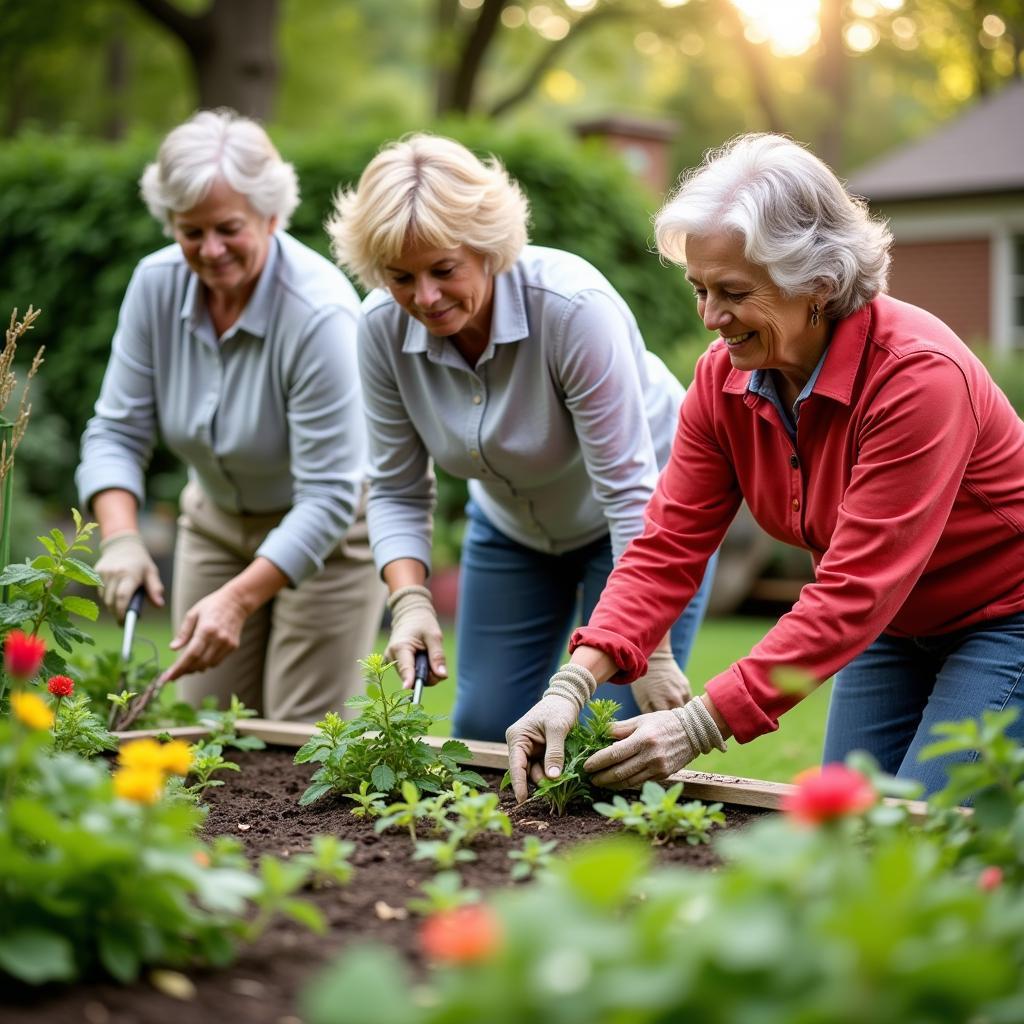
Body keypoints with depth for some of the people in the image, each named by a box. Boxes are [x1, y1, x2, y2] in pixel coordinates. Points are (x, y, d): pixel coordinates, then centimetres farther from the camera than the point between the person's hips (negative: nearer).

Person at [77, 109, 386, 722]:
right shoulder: (157, 283, -13)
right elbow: (117, 430, -10)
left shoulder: (320, 313, -30)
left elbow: (327, 495, -29)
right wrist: (120, 538, -27)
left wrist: (240, 599, -38)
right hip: (218, 520, 5)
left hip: (332, 530, -5)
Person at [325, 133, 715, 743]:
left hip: (646, 517, -5)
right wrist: (410, 600, -26)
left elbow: (628, 489, -33)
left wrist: (652, 652, -33)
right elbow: (397, 490, -10)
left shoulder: (573, 306, -35)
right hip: (512, 525, 5)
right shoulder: (383, 327, -19)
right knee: (482, 731, 7)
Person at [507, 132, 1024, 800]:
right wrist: (574, 683, -28)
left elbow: (856, 591, -34)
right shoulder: (725, 380, -10)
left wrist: (702, 725, -38)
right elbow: (668, 545, -13)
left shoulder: (918, 374, -31)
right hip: (895, 629, 6)